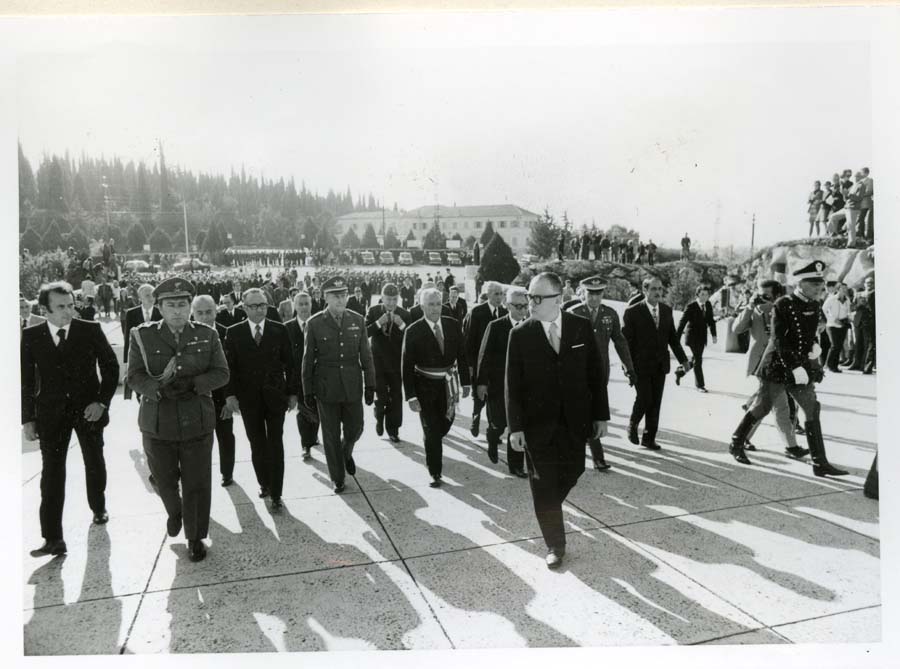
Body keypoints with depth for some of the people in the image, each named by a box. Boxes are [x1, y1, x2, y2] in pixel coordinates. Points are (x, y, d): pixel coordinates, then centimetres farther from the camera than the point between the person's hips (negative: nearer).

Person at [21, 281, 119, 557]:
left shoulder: (91, 330, -7)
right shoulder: (31, 335, -4)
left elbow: (110, 366, -3)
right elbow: (26, 380, 1)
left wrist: (102, 401, -12)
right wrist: (27, 418, -1)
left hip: (88, 409, 0)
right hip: (51, 413, 0)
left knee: (95, 463, 16)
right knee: (51, 472, -2)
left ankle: (98, 508, 42)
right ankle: (53, 538, 4)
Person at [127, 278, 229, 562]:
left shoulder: (208, 336, 0)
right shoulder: (143, 336, -1)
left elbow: (221, 374, -4)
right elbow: (135, 376, -7)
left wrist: (191, 383, -21)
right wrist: (159, 388, -26)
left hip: (197, 423, 0)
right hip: (158, 424, 1)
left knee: (197, 484, 5)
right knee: (164, 481, 18)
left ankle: (195, 537, 26)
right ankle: (174, 512, 51)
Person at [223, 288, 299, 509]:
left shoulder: (279, 329, 0)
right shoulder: (234, 332, 0)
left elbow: (289, 363, 2)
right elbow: (230, 366, -1)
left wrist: (293, 392, 1)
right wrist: (230, 394, -10)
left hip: (275, 396, 0)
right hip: (248, 398, 1)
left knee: (275, 445, 1)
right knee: (257, 445, 11)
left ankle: (275, 493, 9)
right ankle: (264, 483, 29)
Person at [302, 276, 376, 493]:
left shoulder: (358, 320, 2)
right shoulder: (315, 324, -4)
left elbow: (366, 356, 5)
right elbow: (308, 360, 0)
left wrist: (370, 385, 2)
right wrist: (308, 391, 0)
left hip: (352, 386, 2)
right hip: (326, 388, -2)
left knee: (355, 429, 9)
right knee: (331, 436, 7)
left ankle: (346, 452, 44)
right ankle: (337, 478, 25)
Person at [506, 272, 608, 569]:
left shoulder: (581, 327, -2)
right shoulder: (520, 334, -7)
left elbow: (595, 373, 3)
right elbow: (512, 384, -6)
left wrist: (601, 414, 1)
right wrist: (515, 426, -10)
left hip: (574, 420, 2)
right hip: (538, 422, -2)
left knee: (572, 471, 13)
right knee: (544, 483, 4)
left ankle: (548, 507, 45)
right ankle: (555, 545, 21)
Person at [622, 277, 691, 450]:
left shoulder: (667, 310, 8)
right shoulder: (633, 311, -8)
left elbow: (672, 337, 13)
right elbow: (626, 340, -7)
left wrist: (683, 359, 10)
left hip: (660, 365, 5)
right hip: (641, 365, -5)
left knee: (655, 403, 7)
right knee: (644, 399, -8)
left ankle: (649, 438, 18)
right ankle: (633, 425, 21)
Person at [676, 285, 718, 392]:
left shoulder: (708, 305, 2)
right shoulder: (691, 307, -14)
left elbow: (711, 321, 12)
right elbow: (682, 322, -13)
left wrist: (713, 335, 3)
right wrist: (676, 339, -15)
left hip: (702, 337, 6)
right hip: (692, 336, -6)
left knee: (695, 359, 14)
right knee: (698, 360, -6)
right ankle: (700, 385, 3)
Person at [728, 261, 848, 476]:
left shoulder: (815, 306, 6)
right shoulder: (783, 305, -15)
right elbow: (779, 340, -19)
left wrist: (815, 346, 1)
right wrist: (794, 368, -23)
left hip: (804, 367, 7)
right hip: (778, 367, -7)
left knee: (812, 411, 3)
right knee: (761, 408, 3)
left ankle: (820, 463, 9)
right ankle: (736, 445, 22)